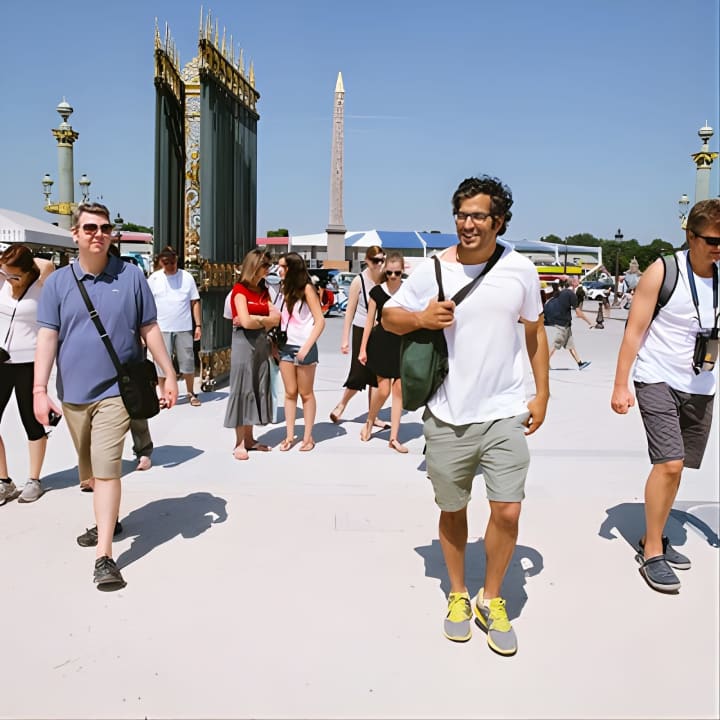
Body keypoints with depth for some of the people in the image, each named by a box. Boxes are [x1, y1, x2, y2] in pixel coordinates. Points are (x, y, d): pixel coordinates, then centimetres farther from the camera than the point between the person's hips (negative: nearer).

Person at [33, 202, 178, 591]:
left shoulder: (131, 276, -1)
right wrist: (40, 389, -10)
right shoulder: (57, 281, 1)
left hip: (115, 389, -3)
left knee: (106, 468, -11)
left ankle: (104, 555, -8)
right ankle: (106, 521, 43)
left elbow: (149, 330, 3)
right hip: (73, 392, 3)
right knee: (91, 470, 20)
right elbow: (47, 337, -3)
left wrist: (169, 375, 3)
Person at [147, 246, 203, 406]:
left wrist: (198, 325, 0)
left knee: (188, 361, 6)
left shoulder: (187, 277, 3)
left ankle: (191, 393, 20)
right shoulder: (154, 279, 2)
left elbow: (195, 302, 5)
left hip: (184, 328, 0)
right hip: (162, 328, 0)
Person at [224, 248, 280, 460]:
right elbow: (246, 321, -17)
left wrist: (255, 320, -10)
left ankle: (249, 438, 14)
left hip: (261, 342, 7)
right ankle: (240, 443, 0)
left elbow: (276, 318, 4)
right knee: (242, 389, -4)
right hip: (244, 342, -7)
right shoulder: (239, 290, -6)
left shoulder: (263, 290, 14)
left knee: (258, 389, 7)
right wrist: (265, 320, -1)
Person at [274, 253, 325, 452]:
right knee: (290, 393, 8)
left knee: (306, 393, 4)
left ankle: (308, 437, 13)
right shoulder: (284, 290, 10)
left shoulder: (307, 289, -7)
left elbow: (320, 321, -10)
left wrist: (306, 347, -16)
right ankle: (289, 435, 14)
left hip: (304, 347, -5)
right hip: (285, 347, 5)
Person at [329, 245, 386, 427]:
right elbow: (350, 310, -6)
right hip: (362, 331, -4)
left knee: (376, 377, 9)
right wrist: (345, 339, -8)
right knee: (359, 375, -2)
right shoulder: (359, 281, -8)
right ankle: (341, 405, 23)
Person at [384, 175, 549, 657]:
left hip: (505, 413, 0)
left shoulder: (521, 269, 0)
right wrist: (421, 318, -16)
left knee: (508, 511, -5)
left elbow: (535, 331, 11)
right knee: (452, 511, 13)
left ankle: (491, 601, 20)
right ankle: (458, 595, 36)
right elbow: (389, 316, 5)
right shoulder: (433, 270, -4)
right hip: (448, 417, 0)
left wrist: (542, 393, 8)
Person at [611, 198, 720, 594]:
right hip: (658, 382, -5)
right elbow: (635, 329, -9)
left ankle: (653, 539, 28)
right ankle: (652, 553, 1)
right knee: (669, 463, -13)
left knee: (675, 466, 12)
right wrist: (620, 385, -13)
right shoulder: (663, 271, -9)